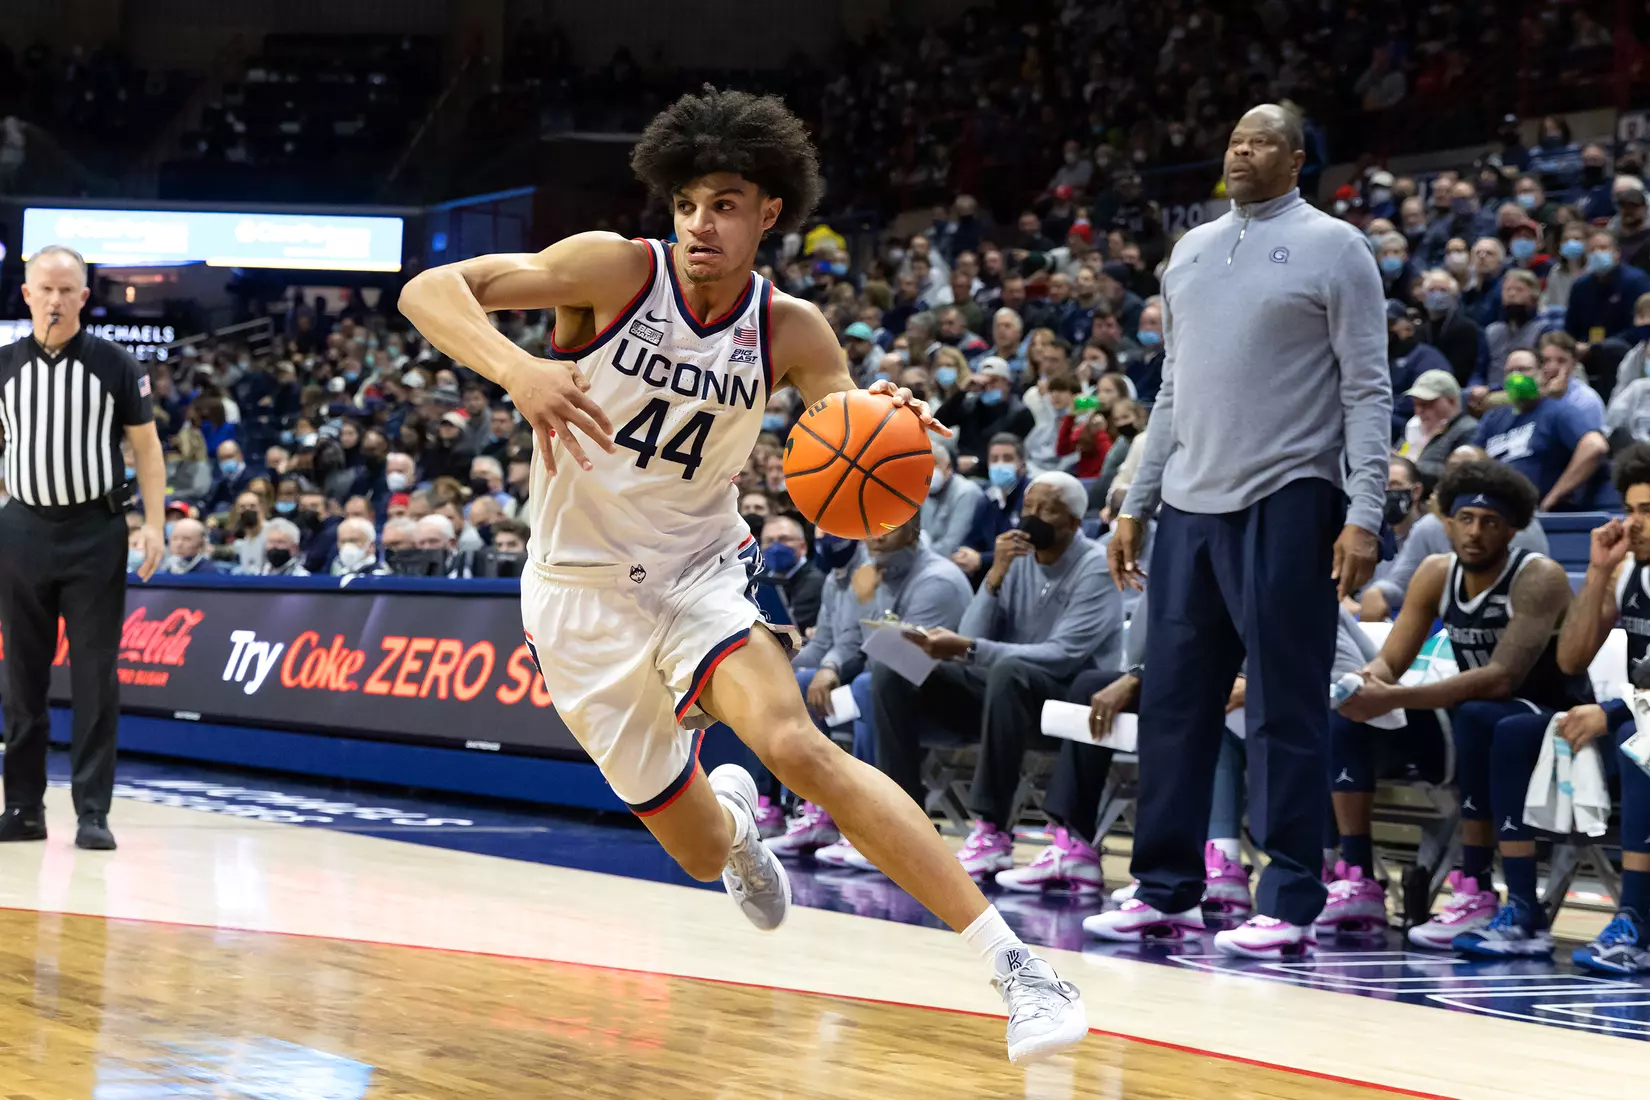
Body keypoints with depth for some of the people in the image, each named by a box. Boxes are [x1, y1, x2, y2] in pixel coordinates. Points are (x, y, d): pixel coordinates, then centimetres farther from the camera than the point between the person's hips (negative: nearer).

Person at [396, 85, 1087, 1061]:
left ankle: (1013, 961, -33)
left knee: (796, 742, -30)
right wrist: (517, 370, -43)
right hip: (582, 593, 0)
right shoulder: (616, 270, -17)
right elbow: (428, 290, -23)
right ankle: (731, 813, 47)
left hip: (700, 571, 0)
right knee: (703, 853, 5)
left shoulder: (789, 331, -8)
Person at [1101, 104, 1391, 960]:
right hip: (1190, 504, 6)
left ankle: (1290, 905, -1)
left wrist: (1363, 514, -15)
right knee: (1173, 700, 8)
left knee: (1284, 711, -5)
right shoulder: (1191, 251, 16)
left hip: (1284, 504, -6)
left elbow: (1368, 392, -7)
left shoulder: (1332, 248, -2)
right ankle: (1166, 887, 17)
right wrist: (1135, 504, 15)